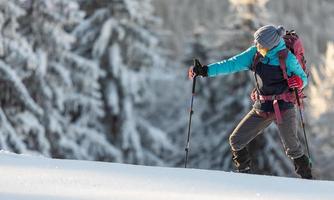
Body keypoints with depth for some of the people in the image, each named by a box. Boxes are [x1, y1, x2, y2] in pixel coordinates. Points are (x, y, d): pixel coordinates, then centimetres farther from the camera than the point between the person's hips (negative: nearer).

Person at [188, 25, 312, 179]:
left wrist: (298, 82, -27)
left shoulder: (287, 58, -14)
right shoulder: (255, 53, -3)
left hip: (283, 108, -5)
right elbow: (232, 64, -2)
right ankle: (244, 173, 19)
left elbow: (303, 78, -3)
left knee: (293, 149, -7)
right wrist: (206, 70, -9)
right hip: (262, 109, 5)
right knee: (236, 140, 3)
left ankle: (307, 180, 9)